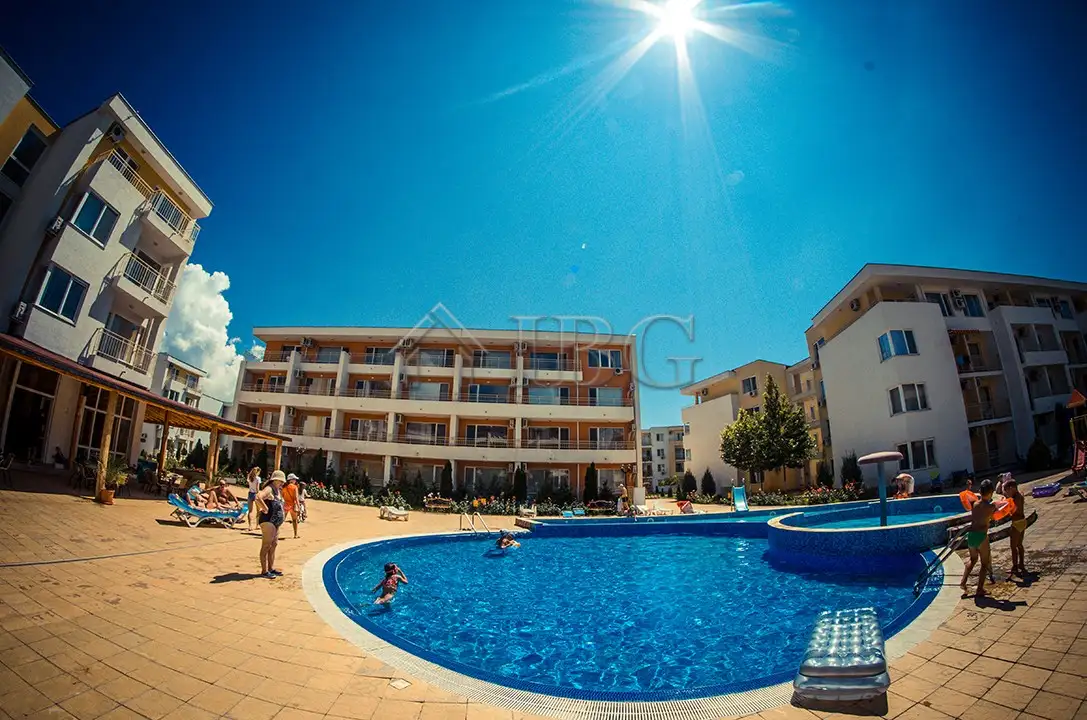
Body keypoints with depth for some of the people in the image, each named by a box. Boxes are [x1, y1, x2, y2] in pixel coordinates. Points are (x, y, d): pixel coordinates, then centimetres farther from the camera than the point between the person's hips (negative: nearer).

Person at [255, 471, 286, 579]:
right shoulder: (269, 489, -14)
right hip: (268, 521, -10)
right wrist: (265, 509, -23)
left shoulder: (278, 490, 16)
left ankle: (271, 569, 25)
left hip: (276, 522, 10)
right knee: (266, 546, -4)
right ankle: (264, 571, 3)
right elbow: (258, 498, -33)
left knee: (273, 545, 15)